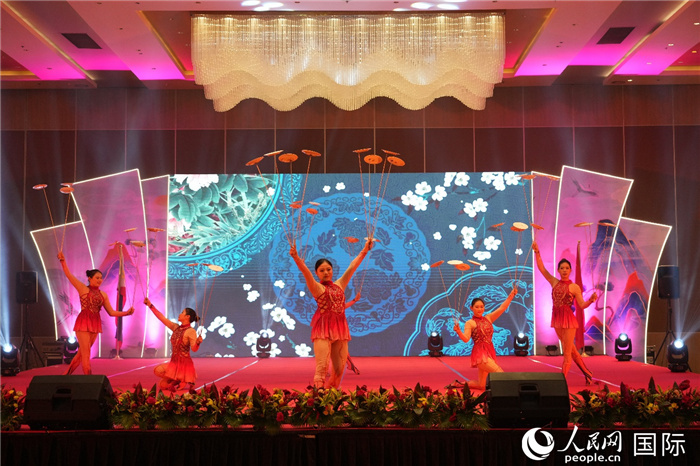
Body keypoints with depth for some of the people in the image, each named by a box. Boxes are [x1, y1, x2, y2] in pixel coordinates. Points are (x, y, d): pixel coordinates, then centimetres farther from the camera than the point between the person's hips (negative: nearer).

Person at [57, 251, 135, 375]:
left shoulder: (103, 294, 12)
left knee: (82, 352, 11)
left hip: (95, 323, 5)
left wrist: (126, 313, 0)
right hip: (84, 322, -5)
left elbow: (111, 312, 12)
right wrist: (63, 260, -17)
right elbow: (69, 275, -8)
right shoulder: (83, 289, 0)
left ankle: (66, 374, 24)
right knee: (85, 353, -6)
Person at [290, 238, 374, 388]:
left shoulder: (339, 284, 15)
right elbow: (306, 272, -16)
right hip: (323, 328, -5)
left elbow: (352, 266, 17)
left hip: (340, 328, 5)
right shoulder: (316, 287, 1)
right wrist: (296, 257, -33)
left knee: (339, 368, 7)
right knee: (322, 366, -12)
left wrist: (365, 250, 17)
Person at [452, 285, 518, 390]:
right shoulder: (469, 323, -2)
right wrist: (458, 331, -34)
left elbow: (502, 308, 7)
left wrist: (512, 295, 2)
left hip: (489, 352, 6)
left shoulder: (488, 318, 14)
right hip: (480, 353, -6)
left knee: (481, 385, 8)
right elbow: (466, 339, -15)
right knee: (500, 373, -22)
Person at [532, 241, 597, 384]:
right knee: (571, 350, 16)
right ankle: (587, 373, 32)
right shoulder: (554, 282, 6)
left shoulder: (574, 287, -4)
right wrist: (537, 252, -6)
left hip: (568, 319, -5)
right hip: (557, 319, 5)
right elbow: (541, 268, 1)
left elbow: (582, 305, -7)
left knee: (567, 353, -3)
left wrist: (591, 299, -26)